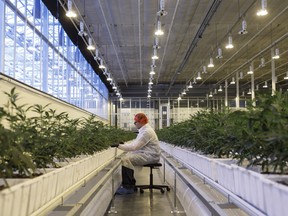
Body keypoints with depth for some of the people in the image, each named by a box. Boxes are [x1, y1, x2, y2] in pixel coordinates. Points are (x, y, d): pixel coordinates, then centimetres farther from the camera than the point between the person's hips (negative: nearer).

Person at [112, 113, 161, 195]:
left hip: (150, 156, -11)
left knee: (125, 160, -21)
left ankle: (128, 187, -14)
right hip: (146, 154, 11)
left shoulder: (146, 131, -20)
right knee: (127, 156, 10)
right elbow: (135, 142, 20)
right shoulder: (144, 130, 15)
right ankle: (130, 184, 13)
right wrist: (124, 143, 6)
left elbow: (135, 146, -24)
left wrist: (119, 146, -19)